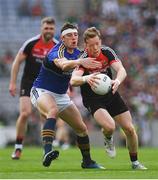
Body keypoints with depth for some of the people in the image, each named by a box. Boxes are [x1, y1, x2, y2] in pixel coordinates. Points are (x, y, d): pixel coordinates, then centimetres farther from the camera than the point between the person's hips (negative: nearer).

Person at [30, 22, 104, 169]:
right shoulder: (56, 52, -24)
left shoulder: (78, 53, 2)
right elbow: (63, 64, -48)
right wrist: (80, 62, -65)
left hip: (61, 95, 8)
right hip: (42, 91, -8)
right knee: (53, 111, -40)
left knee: (81, 128, 7)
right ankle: (47, 152, -53)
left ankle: (87, 161, 27)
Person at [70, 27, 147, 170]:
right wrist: (86, 79, -58)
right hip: (93, 99, -4)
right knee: (110, 127, -29)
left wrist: (117, 81, -45)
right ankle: (108, 139, 10)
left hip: (111, 94, 4)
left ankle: (135, 162, 21)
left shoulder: (107, 52, -10)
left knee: (130, 129, -1)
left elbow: (121, 70, -22)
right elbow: (73, 80, -36)